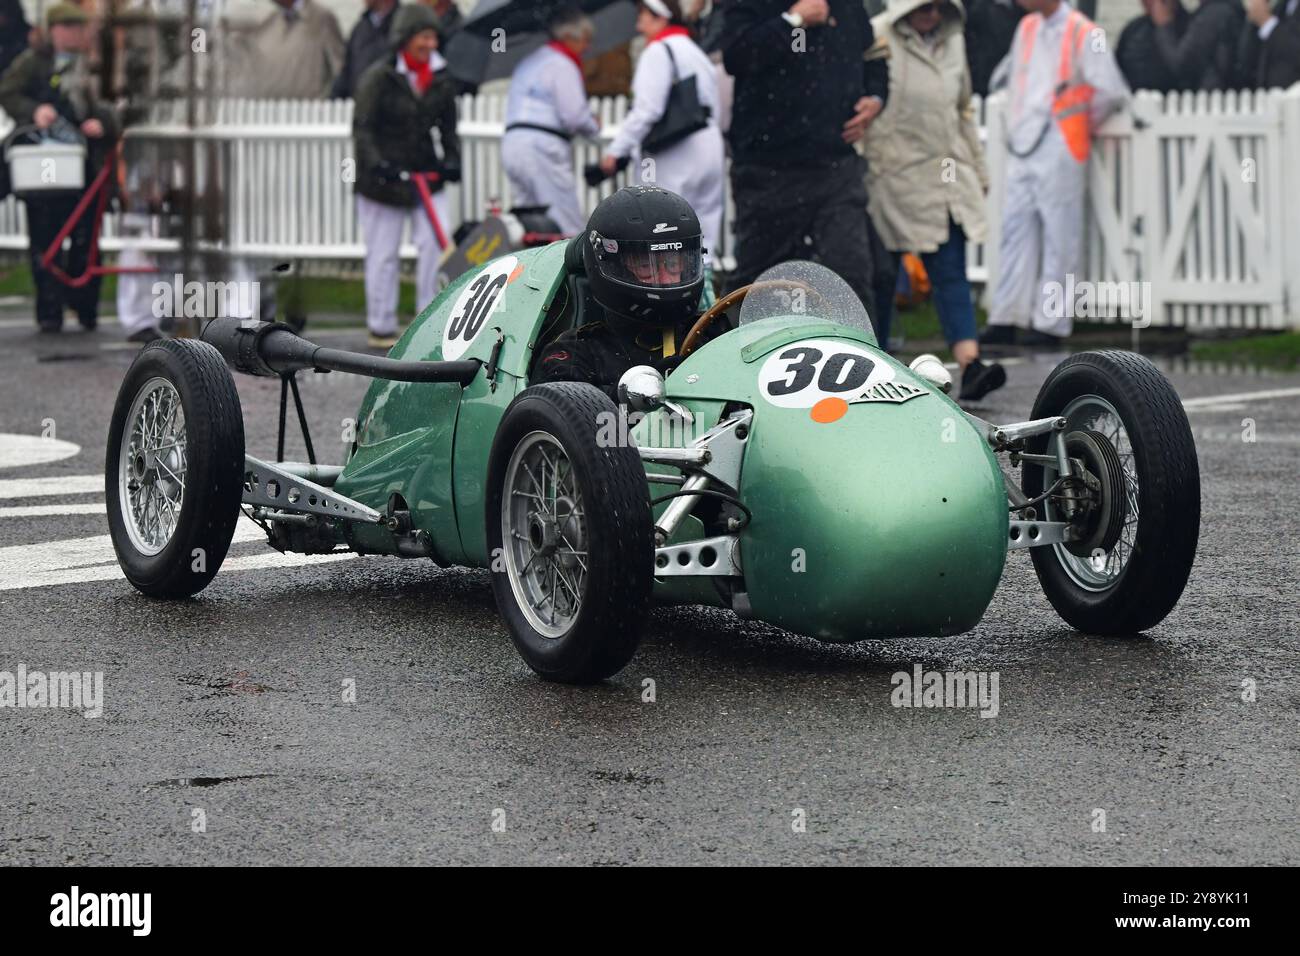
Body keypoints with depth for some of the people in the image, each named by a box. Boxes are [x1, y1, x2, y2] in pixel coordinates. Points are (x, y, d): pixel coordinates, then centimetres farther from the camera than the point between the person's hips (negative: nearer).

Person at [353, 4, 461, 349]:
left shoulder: (440, 80, 5)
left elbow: (448, 127, 14)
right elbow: (362, 127, -14)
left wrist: (451, 159, -3)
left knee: (438, 243, -10)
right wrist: (376, 163, -27)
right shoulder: (379, 78, -10)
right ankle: (381, 327, 14)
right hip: (382, 179, -4)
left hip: (427, 177, 4)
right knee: (383, 255, 4)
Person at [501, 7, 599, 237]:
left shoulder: (528, 61, 22)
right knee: (568, 229, -7)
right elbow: (574, 115, -14)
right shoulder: (562, 65, -7)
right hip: (543, 146, -9)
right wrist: (594, 126, 6)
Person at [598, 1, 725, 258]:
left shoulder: (659, 51, -6)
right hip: (710, 148, 9)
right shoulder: (696, 52, 21)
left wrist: (617, 150, -11)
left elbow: (647, 109, -16)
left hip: (675, 156, -9)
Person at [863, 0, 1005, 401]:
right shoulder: (878, 37, -7)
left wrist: (978, 170, 22)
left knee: (951, 270, -6)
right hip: (892, 174, -5)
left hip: (945, 172, 5)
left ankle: (970, 366, -17)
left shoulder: (952, 40, 13)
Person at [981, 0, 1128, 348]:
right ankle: (1007, 319, 8)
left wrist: (1082, 124, 5)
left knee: (1059, 237, -2)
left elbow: (1112, 91, -8)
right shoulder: (1027, 28, 13)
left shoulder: (1083, 33, -9)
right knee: (1016, 231, 6)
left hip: (1060, 149, -7)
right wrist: (1015, 125, 16)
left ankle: (1051, 324, 1)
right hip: (1023, 146, 7)